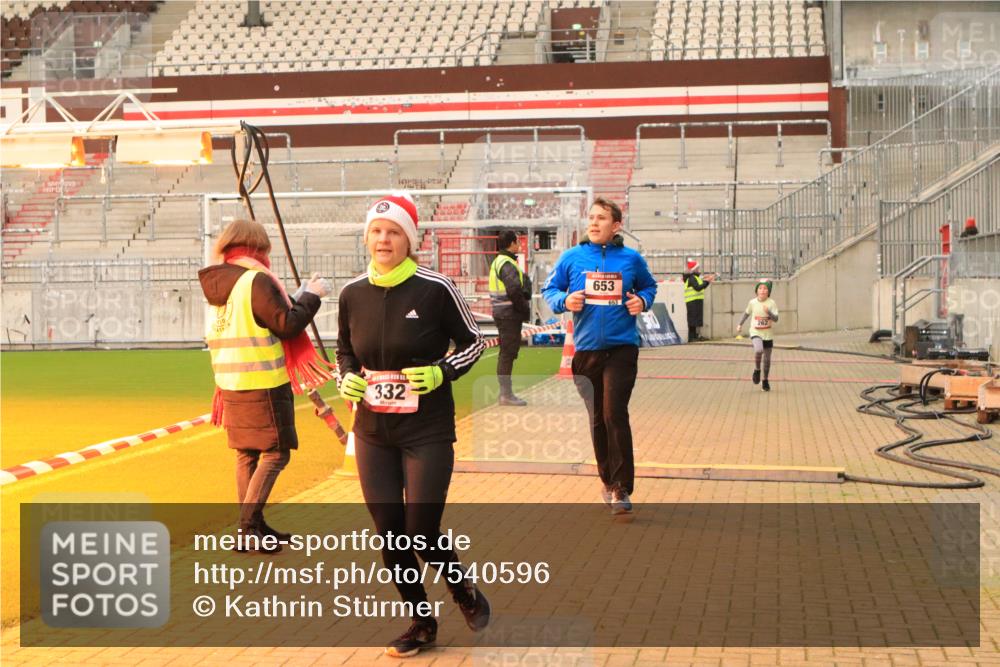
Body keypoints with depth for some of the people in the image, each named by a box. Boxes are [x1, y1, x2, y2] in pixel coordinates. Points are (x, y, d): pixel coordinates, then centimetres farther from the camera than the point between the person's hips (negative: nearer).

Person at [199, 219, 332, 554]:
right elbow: (287, 325, -15)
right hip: (264, 384, -8)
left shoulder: (217, 284, 11)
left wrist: (297, 297, 17)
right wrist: (311, 296, -2)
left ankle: (253, 526, 21)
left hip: (231, 385, 8)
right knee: (275, 453, -2)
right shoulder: (256, 280, -14)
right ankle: (247, 529, -8)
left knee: (247, 454, 14)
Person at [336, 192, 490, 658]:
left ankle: (464, 592, 29)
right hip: (372, 434, 4)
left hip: (428, 433, -4)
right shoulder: (353, 294, 0)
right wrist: (347, 379, -5)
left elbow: (473, 342, -1)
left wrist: (442, 372, -18)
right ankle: (421, 623, 28)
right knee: (388, 535, 6)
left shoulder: (434, 289, -12)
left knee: (422, 535, -5)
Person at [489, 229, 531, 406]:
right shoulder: (507, 264, -16)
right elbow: (514, 290, -25)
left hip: (502, 313, 10)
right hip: (509, 314, -10)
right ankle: (506, 394, -4)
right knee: (508, 353, -7)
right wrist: (525, 310, -13)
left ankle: (504, 392, 23)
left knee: (506, 352, 16)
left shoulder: (498, 262, 16)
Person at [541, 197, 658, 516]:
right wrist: (564, 301, -11)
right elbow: (549, 289, 10)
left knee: (614, 415, -12)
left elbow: (649, 286, 17)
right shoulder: (571, 257, 2)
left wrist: (643, 300, -4)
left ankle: (621, 489, -4)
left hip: (622, 348, -2)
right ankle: (608, 481, 29)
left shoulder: (631, 259, 2)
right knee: (597, 419, 12)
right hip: (586, 349, 2)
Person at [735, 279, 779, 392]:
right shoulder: (752, 302, -6)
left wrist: (768, 312, -35)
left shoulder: (771, 303, -11)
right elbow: (747, 312, 14)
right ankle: (757, 370, -2)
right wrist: (740, 324, 13)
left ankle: (765, 380, 29)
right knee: (759, 350, -29)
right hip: (755, 333, -1)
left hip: (768, 334, 1)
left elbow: (776, 319, -18)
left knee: (767, 359, 9)